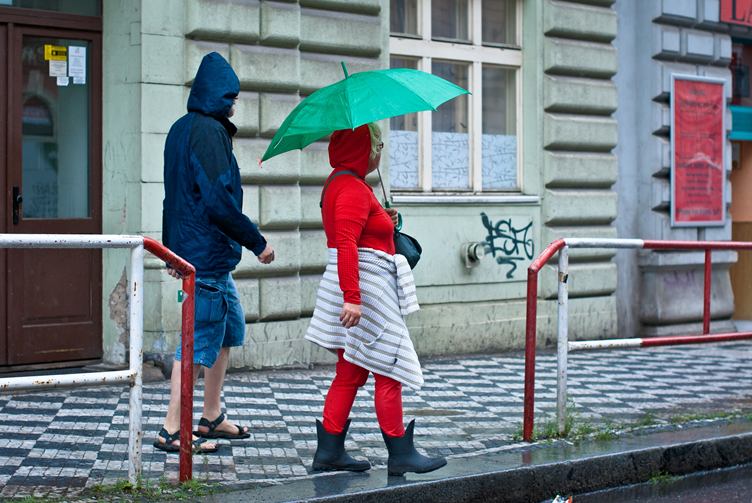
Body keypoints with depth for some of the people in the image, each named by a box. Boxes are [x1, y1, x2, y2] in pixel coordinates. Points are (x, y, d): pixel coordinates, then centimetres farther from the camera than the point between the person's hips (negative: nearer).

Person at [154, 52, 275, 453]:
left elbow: (175, 194, 21)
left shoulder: (181, 129, 15)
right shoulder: (208, 131, -15)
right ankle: (172, 430, -1)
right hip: (208, 254, -10)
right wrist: (258, 242, -14)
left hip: (188, 249, 10)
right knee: (200, 339, -6)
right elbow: (219, 200, -23)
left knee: (230, 328, 18)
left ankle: (212, 417, 25)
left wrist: (172, 250, 27)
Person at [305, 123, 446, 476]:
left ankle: (329, 450, 14)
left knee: (350, 374, 12)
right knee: (390, 370, -3)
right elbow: (346, 244, -25)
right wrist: (352, 297, -30)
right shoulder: (353, 188, -15)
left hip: (361, 292, 10)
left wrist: (384, 222, 15)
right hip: (366, 289, -10)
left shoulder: (338, 183, 17)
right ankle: (400, 454, 3)